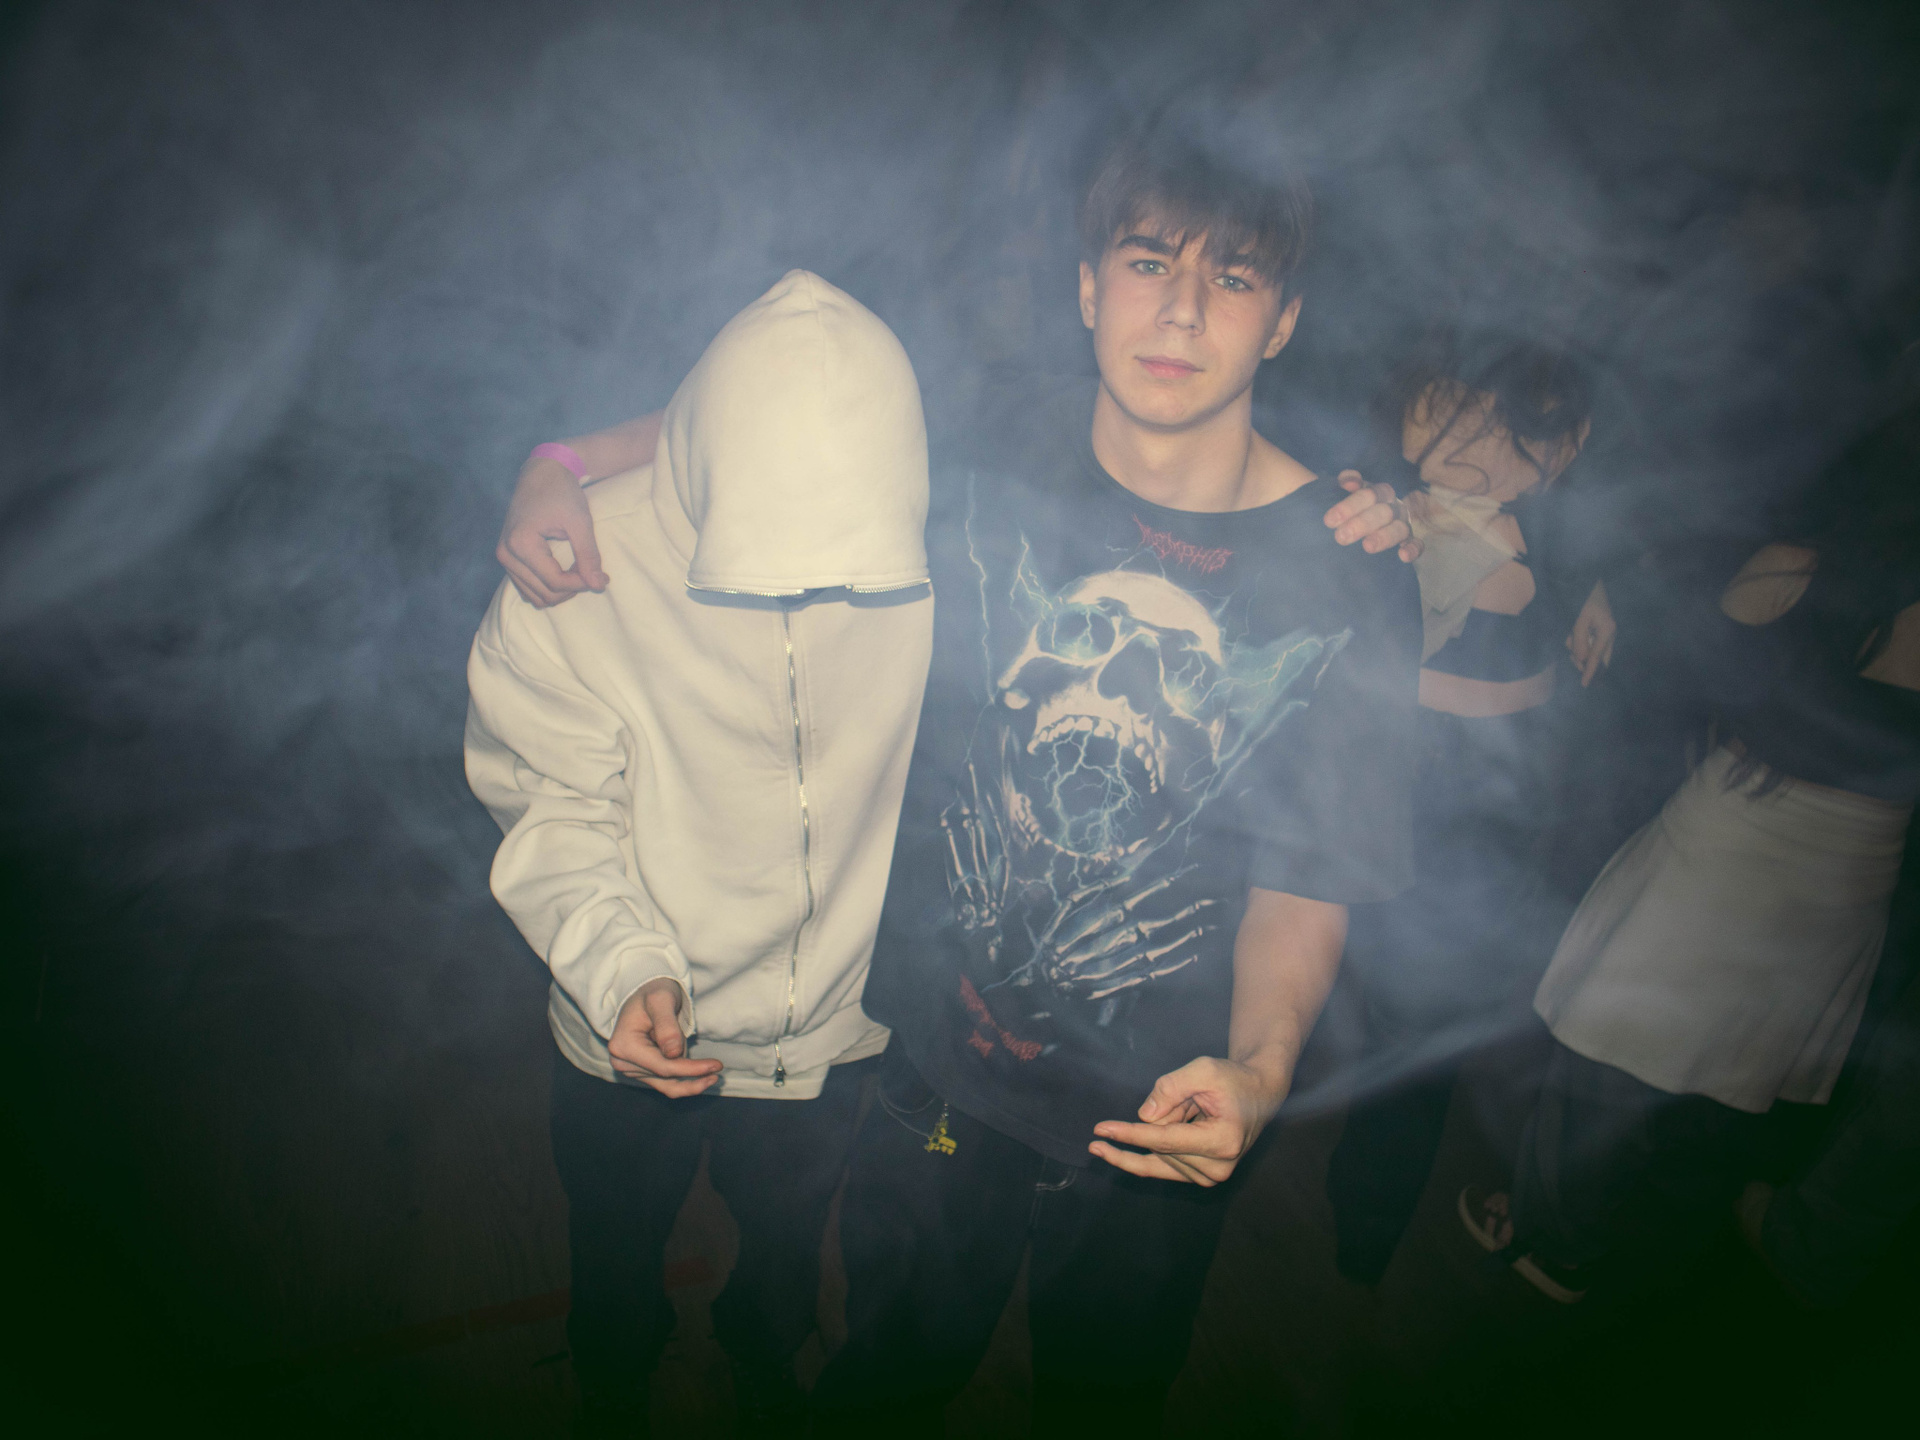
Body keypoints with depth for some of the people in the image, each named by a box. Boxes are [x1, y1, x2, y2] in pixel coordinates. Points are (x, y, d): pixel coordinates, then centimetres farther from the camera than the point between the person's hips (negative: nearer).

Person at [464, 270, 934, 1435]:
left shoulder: (932, 554, -23)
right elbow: (553, 809, -15)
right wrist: (619, 968, -28)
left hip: (836, 1030, 1)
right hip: (634, 1034, 0)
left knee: (789, 1252, 30)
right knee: (616, 1264, 28)